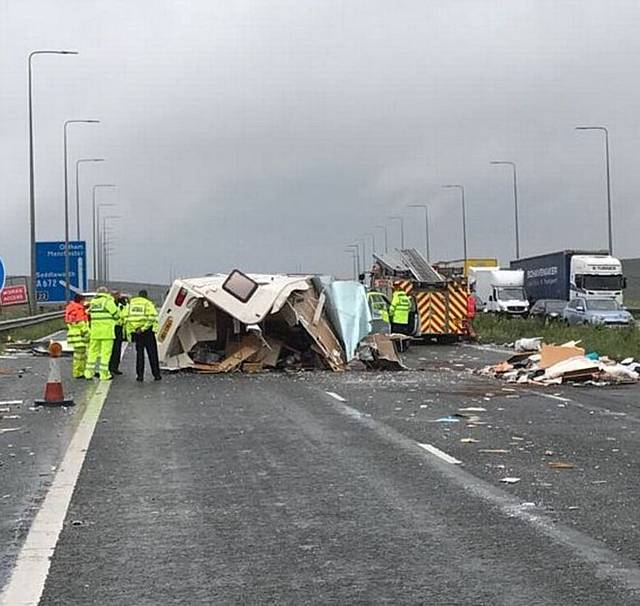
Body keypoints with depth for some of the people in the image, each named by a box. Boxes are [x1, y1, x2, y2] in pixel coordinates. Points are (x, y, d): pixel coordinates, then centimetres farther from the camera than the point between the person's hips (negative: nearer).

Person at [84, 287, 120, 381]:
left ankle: (89, 373, 11)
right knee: (106, 352, -2)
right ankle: (104, 374, -3)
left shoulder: (93, 301, 12)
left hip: (95, 330, 6)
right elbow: (116, 314, -5)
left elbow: (90, 313, 16)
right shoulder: (108, 301, -7)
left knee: (93, 351, 12)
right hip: (107, 330, -6)